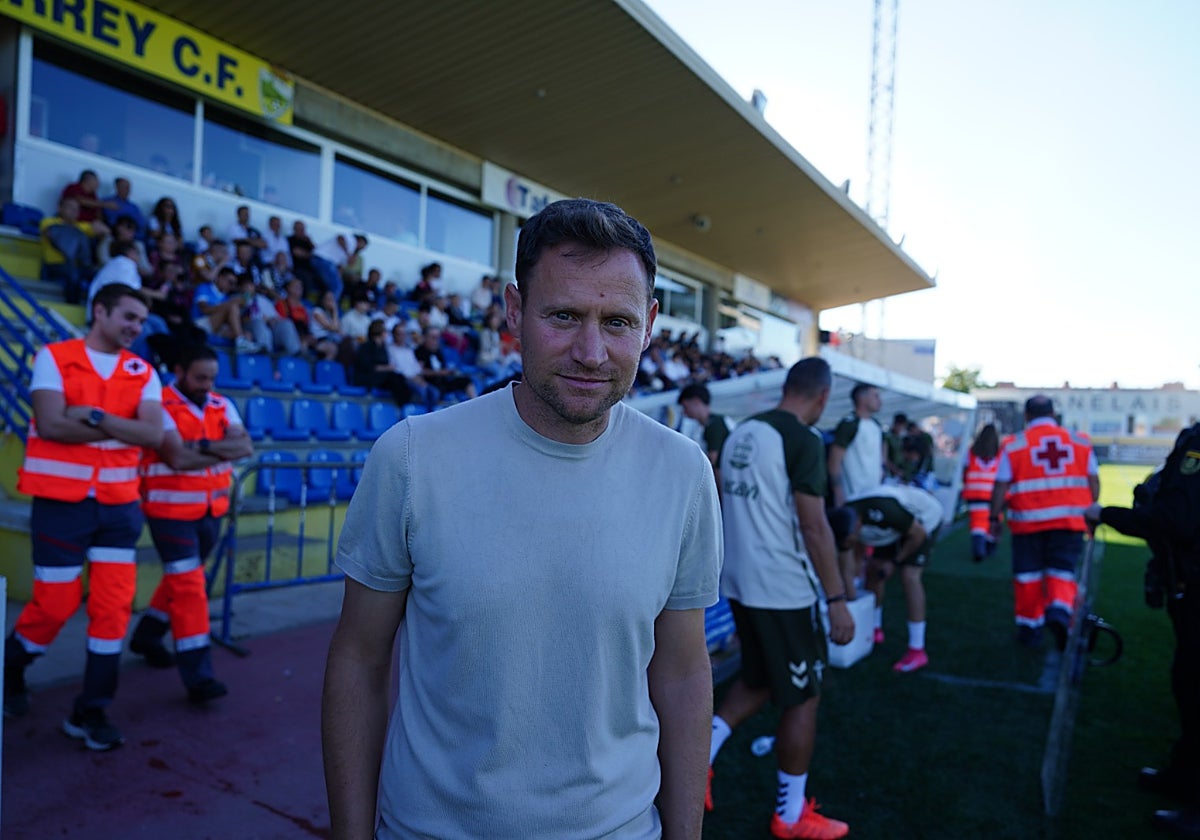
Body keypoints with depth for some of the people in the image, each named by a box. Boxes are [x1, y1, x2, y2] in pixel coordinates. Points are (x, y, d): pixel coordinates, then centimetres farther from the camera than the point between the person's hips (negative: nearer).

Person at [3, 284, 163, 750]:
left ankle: (90, 712, 14)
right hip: (61, 501, -3)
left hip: (118, 504, 3)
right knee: (55, 603, 5)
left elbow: (153, 434, -9)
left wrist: (95, 416, -18)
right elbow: (51, 424, -16)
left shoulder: (143, 373, 5)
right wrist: (121, 427, -11)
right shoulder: (54, 358, -3)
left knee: (114, 605, 1)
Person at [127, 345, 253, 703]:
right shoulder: (161, 407, -12)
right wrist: (225, 451, -13)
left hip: (211, 510, 6)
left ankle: (147, 635, 43)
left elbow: (246, 447, -7)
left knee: (181, 579, 20)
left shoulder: (222, 406, 6)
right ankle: (197, 674, -1)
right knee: (188, 586, -6)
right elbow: (178, 458, -24)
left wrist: (204, 446, -21)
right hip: (171, 511, -6)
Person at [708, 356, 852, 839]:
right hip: (783, 586, -8)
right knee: (802, 696, 10)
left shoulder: (741, 432, 9)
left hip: (740, 581, 8)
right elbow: (814, 527, -18)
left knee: (760, 681, 25)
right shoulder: (803, 440, -16)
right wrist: (837, 599, -12)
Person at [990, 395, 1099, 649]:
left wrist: (994, 517, 4)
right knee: (1062, 570, 10)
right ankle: (1059, 608, -17)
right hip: (1069, 520, 2)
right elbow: (1093, 482, 7)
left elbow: (1001, 487, -5)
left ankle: (1030, 627, 18)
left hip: (1028, 522, -1)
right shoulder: (1080, 442, 6)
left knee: (1028, 574, 10)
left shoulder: (1014, 446, -2)